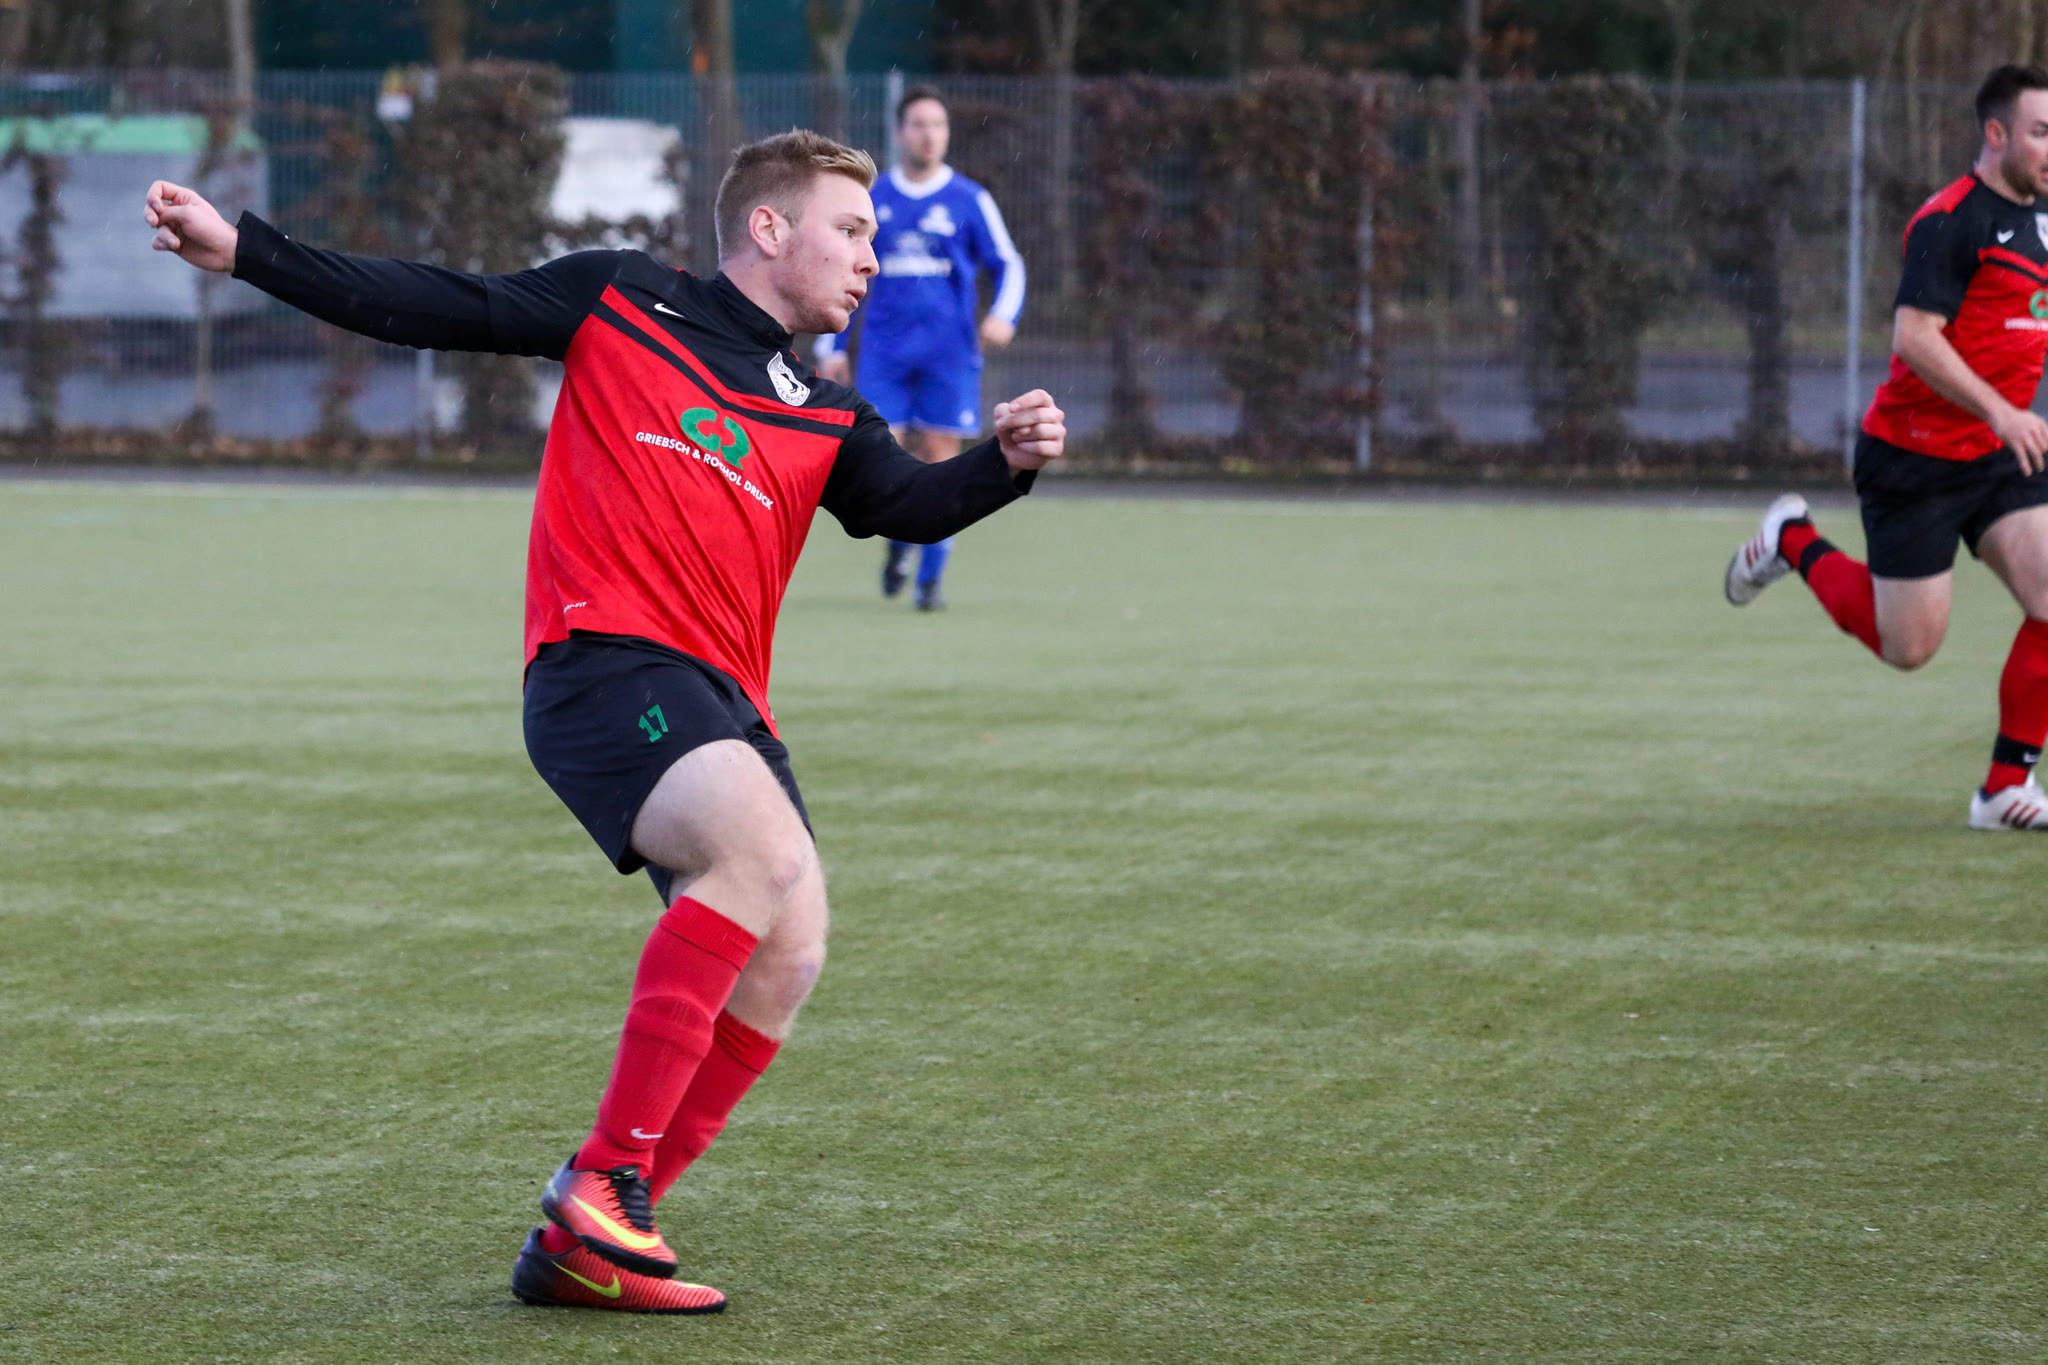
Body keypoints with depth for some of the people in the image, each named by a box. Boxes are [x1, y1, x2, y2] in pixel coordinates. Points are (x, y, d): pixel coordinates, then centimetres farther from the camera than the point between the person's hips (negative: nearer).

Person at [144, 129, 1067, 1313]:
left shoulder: (826, 418, 21)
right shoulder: (622, 301, 11)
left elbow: (909, 506, 3)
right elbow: (433, 308, 12)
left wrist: (1008, 463, -18)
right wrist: (241, 249, 8)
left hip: (721, 699, 6)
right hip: (604, 661, -6)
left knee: (787, 954, -8)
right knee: (766, 850, -29)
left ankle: (584, 1247, 1)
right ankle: (604, 1178, -25)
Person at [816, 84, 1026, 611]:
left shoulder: (969, 200, 2)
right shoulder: (870, 201, 8)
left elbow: (1008, 265, 5)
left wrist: (1003, 315, -15)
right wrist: (831, 348, 12)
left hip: (948, 353, -1)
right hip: (885, 353, 1)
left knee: (939, 456, -4)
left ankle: (930, 578, 6)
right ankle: (901, 538, 23)